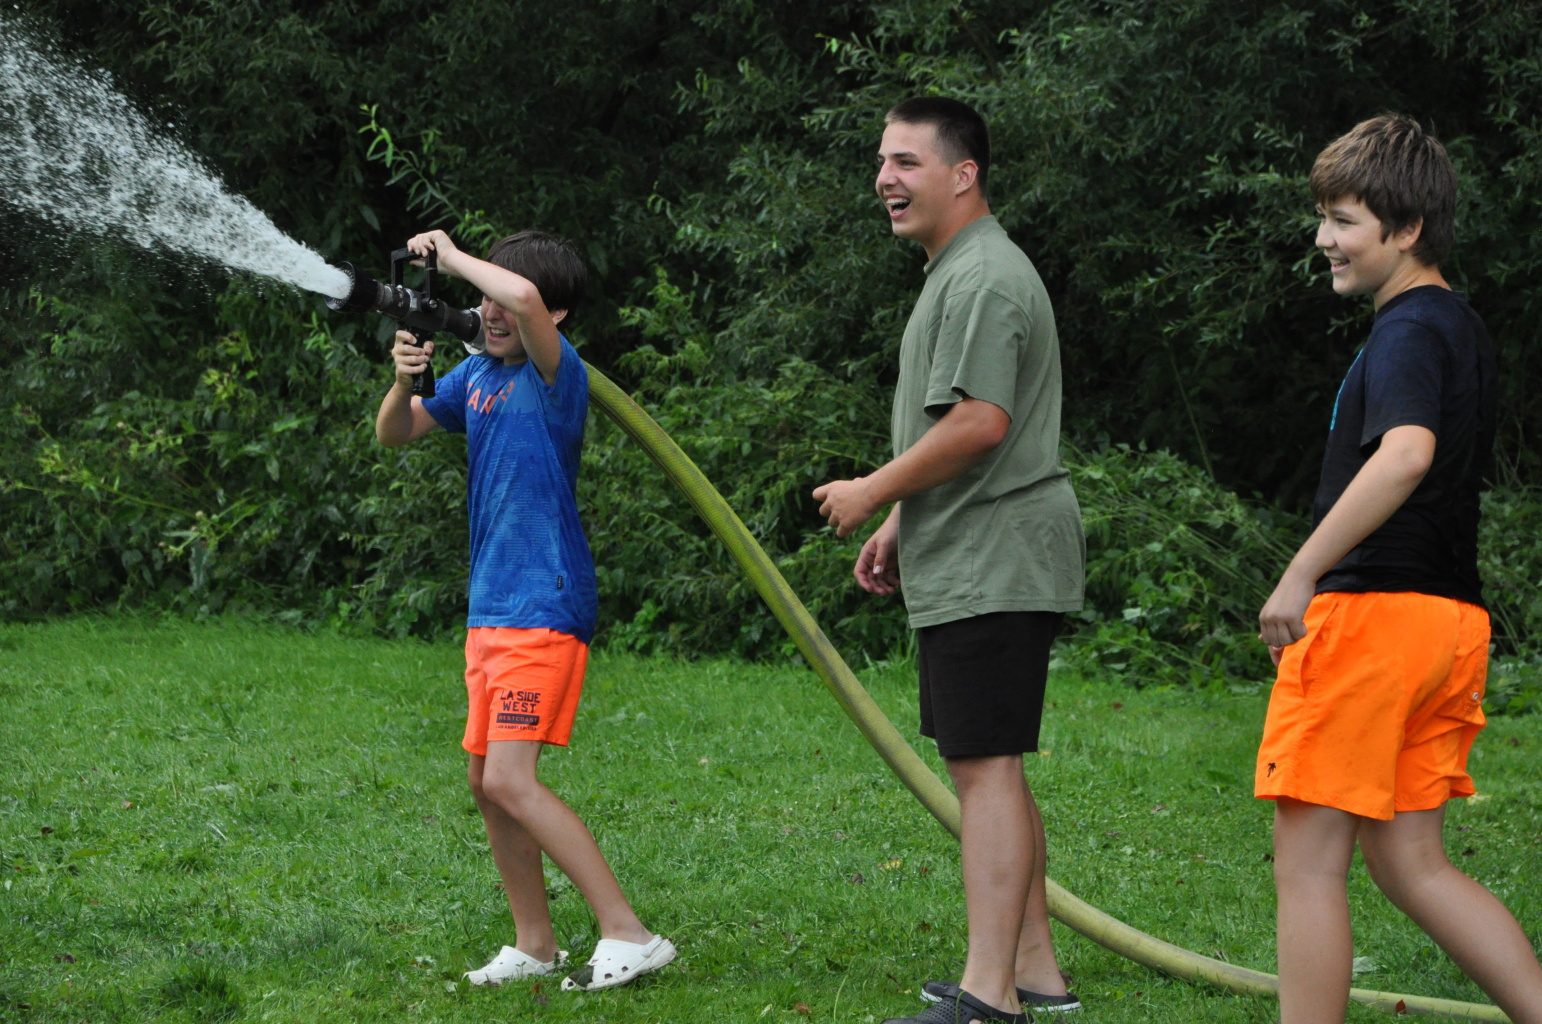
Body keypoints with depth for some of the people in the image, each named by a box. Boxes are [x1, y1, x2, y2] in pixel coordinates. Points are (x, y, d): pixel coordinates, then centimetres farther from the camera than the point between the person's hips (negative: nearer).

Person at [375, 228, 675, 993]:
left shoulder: (555, 372, -12)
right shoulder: (477, 374, 12)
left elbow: (524, 297, -33)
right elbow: (394, 435, 18)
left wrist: (451, 256, -16)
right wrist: (404, 381, -4)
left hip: (542, 608, -9)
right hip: (491, 608, 9)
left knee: (510, 781, -17)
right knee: (487, 785, 12)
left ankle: (629, 935, -15)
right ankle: (535, 945, 23)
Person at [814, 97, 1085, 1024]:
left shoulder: (984, 279, -15)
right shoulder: (960, 272, 20)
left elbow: (980, 424, -25)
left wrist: (872, 492, -14)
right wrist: (899, 525, 22)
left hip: (990, 567, -11)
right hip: (972, 564, 11)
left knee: (986, 767, -13)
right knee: (994, 769, 15)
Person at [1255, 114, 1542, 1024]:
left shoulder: (1408, 333, -12)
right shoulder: (1465, 329, 18)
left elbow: (1405, 454, -31)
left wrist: (1301, 575, -29)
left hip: (1372, 608, -9)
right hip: (1453, 616, 9)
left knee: (1309, 861, -2)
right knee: (1409, 861, 13)